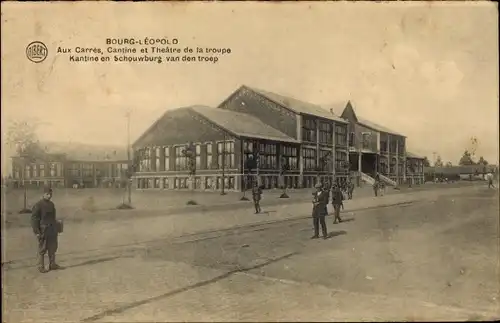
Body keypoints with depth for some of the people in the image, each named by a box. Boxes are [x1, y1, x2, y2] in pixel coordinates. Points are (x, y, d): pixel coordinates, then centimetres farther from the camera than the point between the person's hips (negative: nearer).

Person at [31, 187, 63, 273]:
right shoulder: (38, 205, -11)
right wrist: (37, 232, -17)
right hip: (43, 230, -7)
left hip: (52, 230, 7)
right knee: (42, 250, 0)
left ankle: (52, 264, 22)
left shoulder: (51, 204, 13)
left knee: (53, 248, 12)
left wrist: (56, 227, 20)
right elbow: (34, 219, -12)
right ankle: (41, 267, 8)